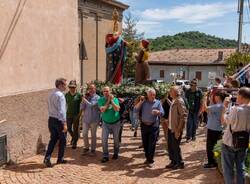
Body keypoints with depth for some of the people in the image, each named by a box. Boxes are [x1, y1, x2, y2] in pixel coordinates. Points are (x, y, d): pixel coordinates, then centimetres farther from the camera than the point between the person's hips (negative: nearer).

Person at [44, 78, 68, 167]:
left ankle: (47, 158, 5)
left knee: (53, 139, 14)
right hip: (59, 120, -7)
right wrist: (64, 123, -23)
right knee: (62, 140, 10)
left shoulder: (51, 94, 9)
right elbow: (61, 110, -23)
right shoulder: (60, 95, -18)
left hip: (51, 119, 8)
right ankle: (60, 159, 20)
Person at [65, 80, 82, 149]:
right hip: (69, 114, 4)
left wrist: (80, 113, -11)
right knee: (68, 128, 9)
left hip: (76, 115, -3)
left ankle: (74, 143, 19)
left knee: (75, 129, 4)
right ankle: (73, 137, 39)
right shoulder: (67, 95, 1)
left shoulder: (79, 95, -9)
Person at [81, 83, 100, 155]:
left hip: (94, 119, -4)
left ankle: (93, 149, 22)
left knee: (93, 135, 8)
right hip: (85, 118, 4)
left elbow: (91, 105, -21)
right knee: (84, 134, 7)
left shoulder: (97, 98, -7)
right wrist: (84, 98, -8)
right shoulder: (86, 97, 6)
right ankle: (86, 147, 26)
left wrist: (85, 100, -10)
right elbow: (82, 107, 0)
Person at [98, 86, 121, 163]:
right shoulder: (100, 100, -6)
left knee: (116, 139, 11)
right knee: (104, 139, -6)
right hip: (106, 123, 0)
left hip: (116, 123, 0)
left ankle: (116, 153, 30)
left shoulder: (115, 99, -6)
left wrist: (112, 100, -20)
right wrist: (108, 101, -18)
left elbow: (117, 109, -20)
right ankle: (105, 156, 4)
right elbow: (102, 110, -20)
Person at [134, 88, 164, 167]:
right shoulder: (143, 102, 4)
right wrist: (141, 101, -11)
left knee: (152, 144, -1)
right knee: (145, 143, 11)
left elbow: (162, 113, -5)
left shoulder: (158, 102, 2)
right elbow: (136, 110, -5)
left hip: (153, 126, -2)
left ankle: (150, 160, 9)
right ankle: (147, 158, 28)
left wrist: (157, 112, -26)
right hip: (144, 125, 2)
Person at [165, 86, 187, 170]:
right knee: (170, 146, 15)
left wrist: (178, 130, -21)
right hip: (171, 128, 9)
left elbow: (184, 116, -21)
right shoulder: (173, 101, 10)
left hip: (176, 129, -9)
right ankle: (173, 162, 30)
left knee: (175, 146, 2)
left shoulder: (179, 101, -17)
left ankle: (180, 163, 19)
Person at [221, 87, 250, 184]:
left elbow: (224, 120, -12)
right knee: (240, 168, 18)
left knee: (228, 168, 10)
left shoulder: (235, 109, -24)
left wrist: (226, 107, -3)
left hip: (229, 143, -5)